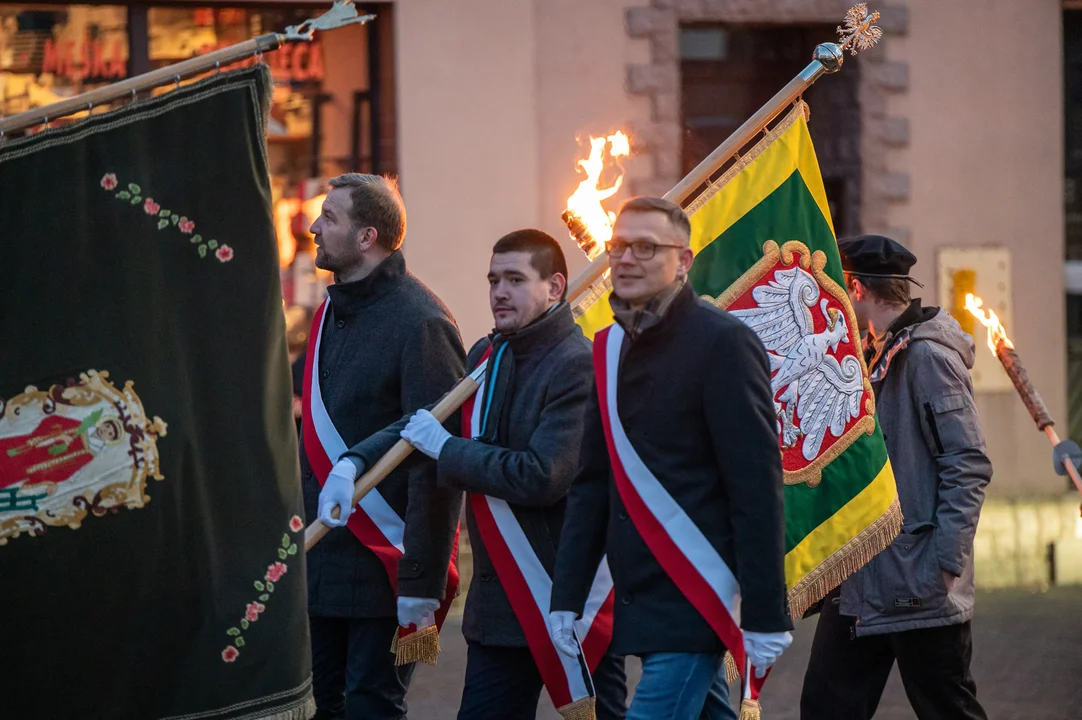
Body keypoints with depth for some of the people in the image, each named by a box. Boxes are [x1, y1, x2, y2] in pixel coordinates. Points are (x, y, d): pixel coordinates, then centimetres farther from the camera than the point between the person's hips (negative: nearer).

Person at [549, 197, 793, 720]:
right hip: (638, 600, 8)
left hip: (694, 601, -8)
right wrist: (567, 597, 9)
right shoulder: (611, 348, 13)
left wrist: (766, 616, -17)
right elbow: (591, 484, 16)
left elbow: (757, 488, -14)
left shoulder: (722, 343, -10)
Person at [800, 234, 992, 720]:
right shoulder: (870, 358, 17)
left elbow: (969, 466, -18)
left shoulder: (927, 357, -12)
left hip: (919, 591, -9)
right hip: (858, 587, 9)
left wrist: (943, 562, -22)